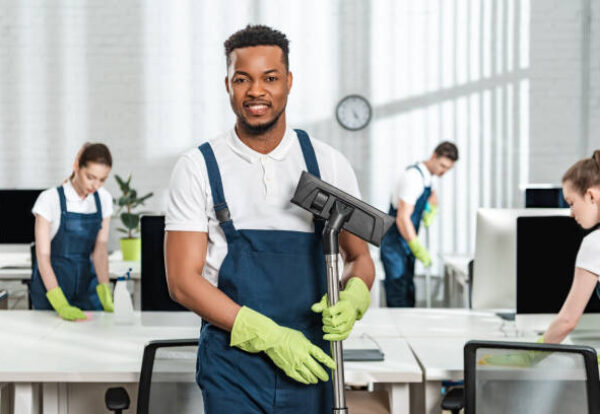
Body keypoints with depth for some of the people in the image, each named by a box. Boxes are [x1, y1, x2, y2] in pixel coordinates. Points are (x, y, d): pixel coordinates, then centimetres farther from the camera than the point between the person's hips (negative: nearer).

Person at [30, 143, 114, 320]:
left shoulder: (104, 199, 0)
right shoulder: (50, 199, -14)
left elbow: (100, 249, -5)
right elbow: (42, 256, -18)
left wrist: (105, 293, -22)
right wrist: (61, 304, -29)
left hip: (87, 282, 4)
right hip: (51, 283, -4)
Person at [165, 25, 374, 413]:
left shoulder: (328, 163, 4)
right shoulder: (198, 168, -2)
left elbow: (360, 257, 12)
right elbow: (183, 280, -6)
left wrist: (352, 299, -12)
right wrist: (269, 336, -16)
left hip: (309, 363, 2)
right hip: (233, 368, -2)